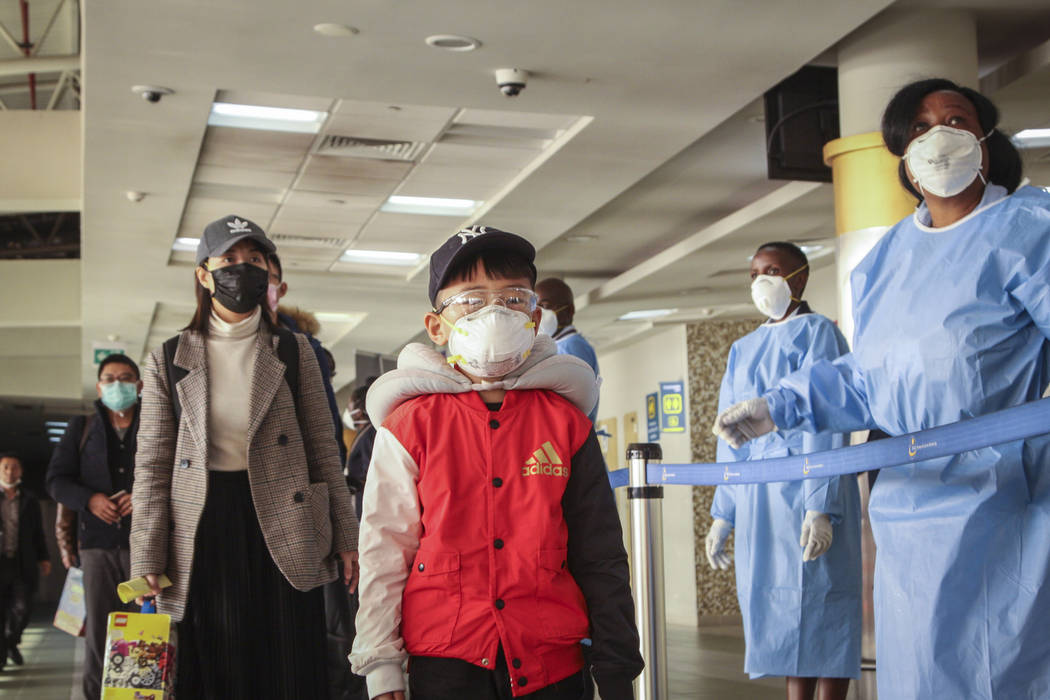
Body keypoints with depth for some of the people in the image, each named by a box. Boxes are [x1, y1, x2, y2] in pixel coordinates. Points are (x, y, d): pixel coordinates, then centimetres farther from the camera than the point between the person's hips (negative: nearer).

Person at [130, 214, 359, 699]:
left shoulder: (294, 353, 7)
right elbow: (152, 466, 4)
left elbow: (323, 450, 8)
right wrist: (147, 561, -2)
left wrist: (345, 536, 4)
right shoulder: (169, 360, 6)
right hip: (204, 533, 0)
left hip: (282, 528, 0)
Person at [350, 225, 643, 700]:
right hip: (445, 660, -2)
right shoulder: (411, 424, 0)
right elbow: (383, 549, 1)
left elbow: (600, 554, 7)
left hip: (553, 660, 2)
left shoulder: (564, 419, 5)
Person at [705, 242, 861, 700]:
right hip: (756, 497, 7)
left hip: (803, 488, -7)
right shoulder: (744, 349, 19)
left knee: (817, 606, -5)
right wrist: (723, 514, 15)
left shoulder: (816, 332, -2)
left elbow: (826, 424, -11)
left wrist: (820, 507, -19)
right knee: (776, 606, 8)